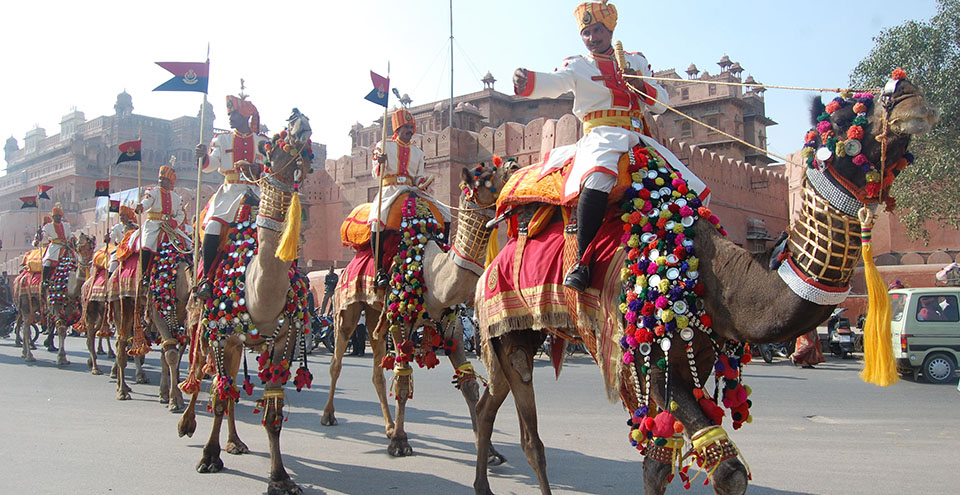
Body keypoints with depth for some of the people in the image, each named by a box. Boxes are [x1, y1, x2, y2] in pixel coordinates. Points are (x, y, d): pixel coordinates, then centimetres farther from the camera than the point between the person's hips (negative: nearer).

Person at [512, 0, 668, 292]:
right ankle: (581, 260, -37)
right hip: (601, 135, -5)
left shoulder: (636, 61, 24)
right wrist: (528, 82, -30)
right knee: (597, 177, -36)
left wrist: (641, 85, -2)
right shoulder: (578, 65, 14)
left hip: (637, 137, 5)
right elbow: (555, 83, -8)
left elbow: (661, 104, 19)